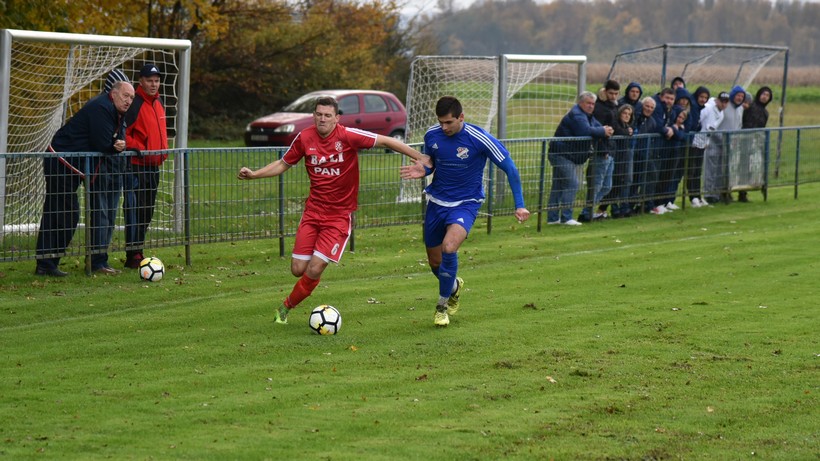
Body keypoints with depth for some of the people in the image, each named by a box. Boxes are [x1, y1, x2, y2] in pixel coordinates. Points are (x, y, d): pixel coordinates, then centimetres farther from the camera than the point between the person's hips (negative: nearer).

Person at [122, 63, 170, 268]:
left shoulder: (158, 103, 14)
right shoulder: (134, 104, -13)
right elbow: (122, 132, -16)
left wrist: (163, 150, 18)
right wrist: (134, 147, -28)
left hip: (153, 165, 9)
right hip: (136, 165, -9)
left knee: (147, 212, 14)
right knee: (135, 209, -11)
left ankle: (138, 251, 23)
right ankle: (133, 255, -9)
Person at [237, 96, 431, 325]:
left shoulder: (348, 136, -14)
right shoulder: (305, 138, -2)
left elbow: (386, 141, -10)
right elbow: (283, 164, 13)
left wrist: (420, 158, -12)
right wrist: (253, 174, 1)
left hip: (339, 215, -3)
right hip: (313, 211, 3)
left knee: (314, 271, -10)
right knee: (298, 269, -2)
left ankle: (286, 307, 14)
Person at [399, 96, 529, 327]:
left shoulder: (479, 139, -19)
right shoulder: (431, 135, -6)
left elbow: (509, 168, -9)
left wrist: (519, 205, -9)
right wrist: (422, 171, -11)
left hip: (466, 204, -4)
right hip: (437, 202, 5)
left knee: (449, 247, -29)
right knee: (435, 262, 10)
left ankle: (442, 306, -9)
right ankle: (454, 286, 47)